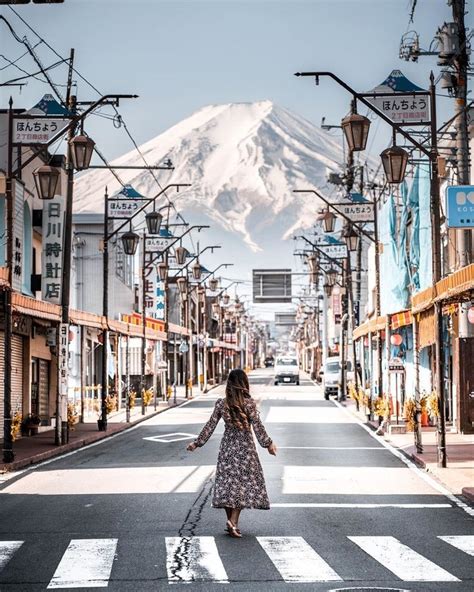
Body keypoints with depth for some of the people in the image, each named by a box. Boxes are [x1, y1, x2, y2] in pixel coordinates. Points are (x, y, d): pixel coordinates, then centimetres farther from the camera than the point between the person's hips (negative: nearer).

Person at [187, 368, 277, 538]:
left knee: (227, 482, 11)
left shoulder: (221, 404, -2)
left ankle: (231, 521, 14)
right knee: (244, 483, 1)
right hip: (245, 447, -3)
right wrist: (268, 444, 3)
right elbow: (257, 427, -9)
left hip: (227, 446, 3)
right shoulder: (249, 403, -11)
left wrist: (197, 443, 11)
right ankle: (233, 522, -13)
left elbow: (210, 426, 0)